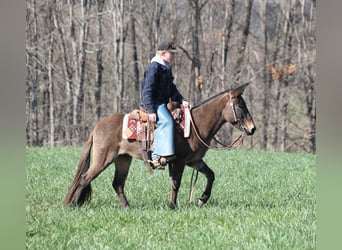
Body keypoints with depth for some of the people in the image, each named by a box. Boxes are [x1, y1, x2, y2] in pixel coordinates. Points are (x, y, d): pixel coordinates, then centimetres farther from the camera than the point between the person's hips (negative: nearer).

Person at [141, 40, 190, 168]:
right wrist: (151, 111, -23)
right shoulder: (154, 68, -11)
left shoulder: (167, 68, 18)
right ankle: (157, 156, -39)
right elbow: (147, 90, -16)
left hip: (163, 103, 10)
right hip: (154, 104, -10)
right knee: (166, 121, -32)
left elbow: (172, 88, 24)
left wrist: (181, 100, 6)